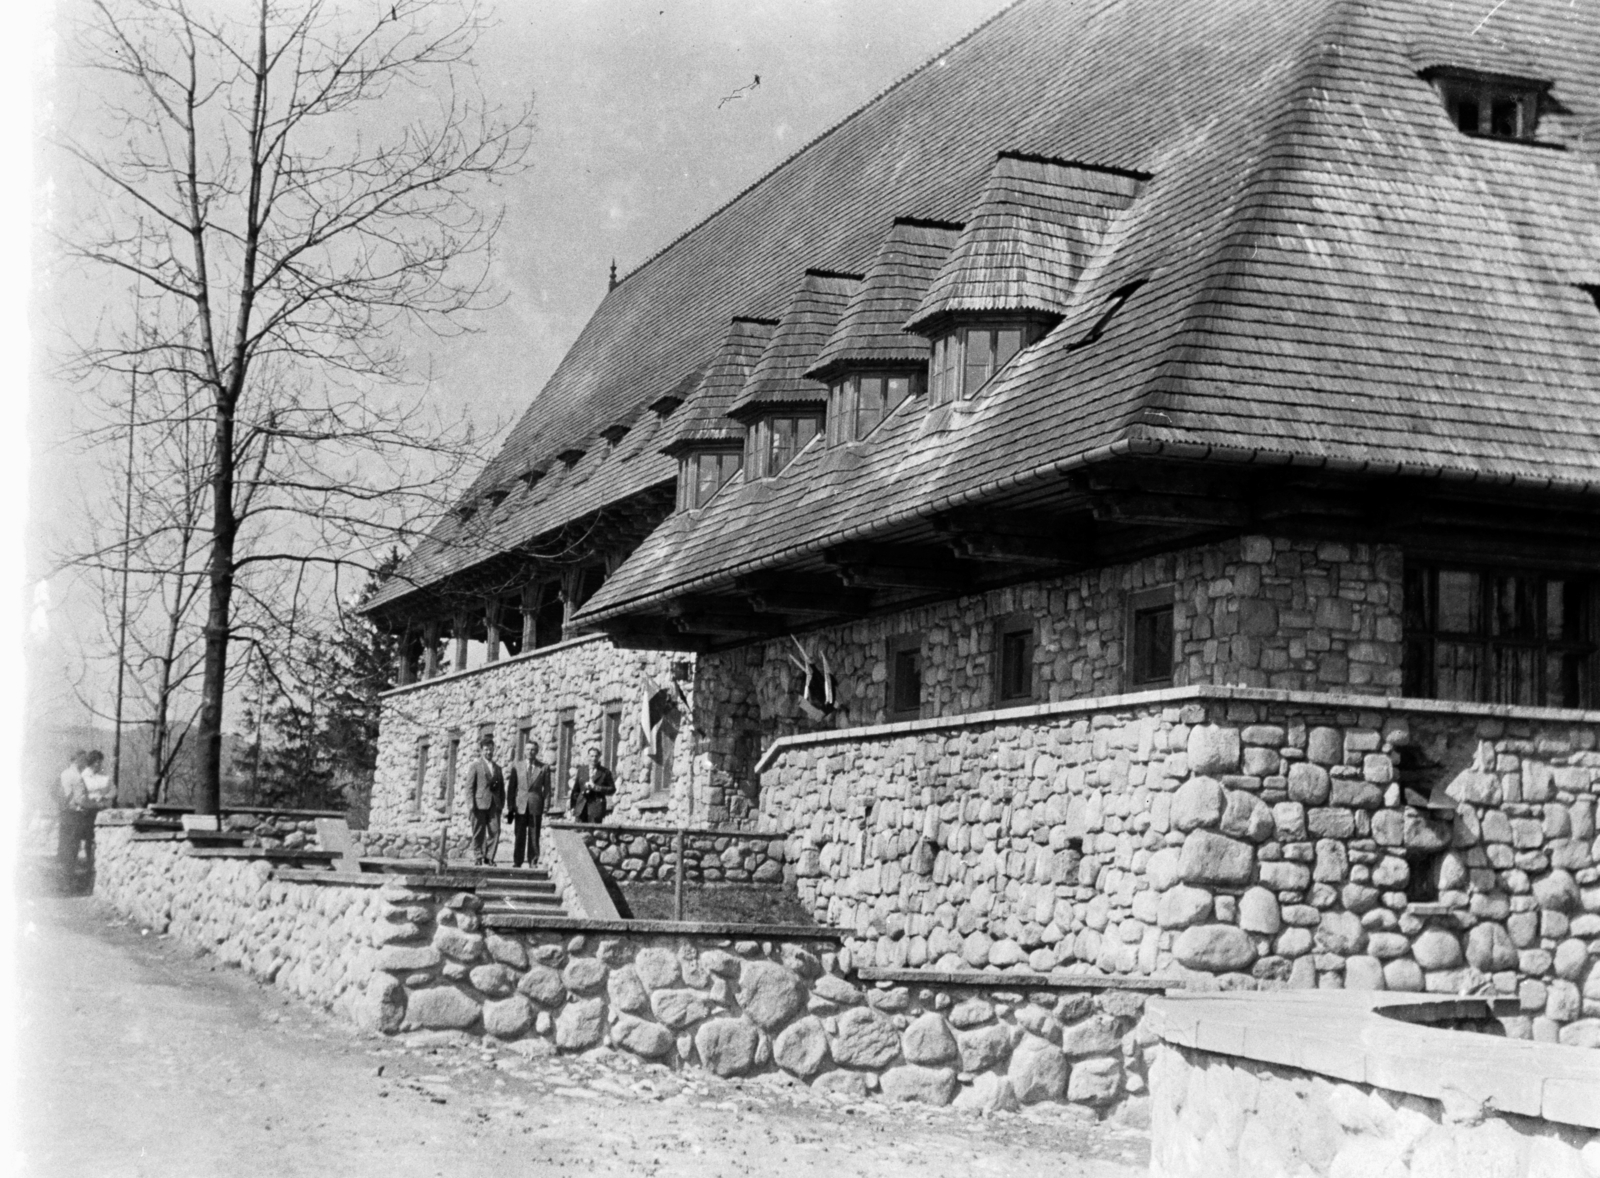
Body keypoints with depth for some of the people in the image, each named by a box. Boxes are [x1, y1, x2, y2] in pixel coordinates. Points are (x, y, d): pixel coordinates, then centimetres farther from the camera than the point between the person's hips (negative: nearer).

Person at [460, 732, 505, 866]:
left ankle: (489, 858, 0)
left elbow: (502, 788, 18)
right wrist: (470, 804, -10)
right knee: (479, 833, 0)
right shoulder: (475, 766, 6)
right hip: (480, 804, -4)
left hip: (494, 804, 4)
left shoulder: (498, 769, 20)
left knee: (495, 831, -6)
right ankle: (478, 859, 5)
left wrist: (502, 803, 8)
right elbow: (470, 786, -1)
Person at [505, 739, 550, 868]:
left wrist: (546, 808, -4)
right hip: (520, 806, 1)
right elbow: (511, 788, 9)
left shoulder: (544, 768, 5)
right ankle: (516, 862, 3)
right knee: (519, 836, -1)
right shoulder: (517, 766, 8)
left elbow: (547, 789, 5)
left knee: (534, 837, 0)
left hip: (536, 806, -1)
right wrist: (510, 807, 3)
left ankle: (533, 863, 4)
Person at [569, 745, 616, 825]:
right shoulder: (581, 771, 14)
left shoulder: (605, 772, 5)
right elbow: (575, 790, 16)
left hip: (596, 808, -3)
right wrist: (573, 808, 10)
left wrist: (596, 787, -9)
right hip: (581, 808, 3)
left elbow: (612, 789, 3)